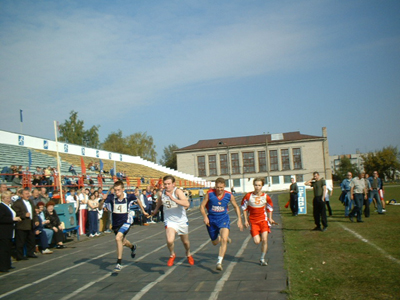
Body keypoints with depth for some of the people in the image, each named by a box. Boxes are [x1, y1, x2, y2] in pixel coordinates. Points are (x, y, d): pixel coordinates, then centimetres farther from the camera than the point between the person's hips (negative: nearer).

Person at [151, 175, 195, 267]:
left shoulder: (178, 191, -21)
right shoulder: (161, 193, -8)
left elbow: (187, 204, -36)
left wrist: (173, 199, -43)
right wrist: (155, 210, 32)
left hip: (182, 221, -1)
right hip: (170, 221, 1)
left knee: (185, 242, 18)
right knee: (170, 241, -23)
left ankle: (188, 255, 51)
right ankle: (172, 255, 10)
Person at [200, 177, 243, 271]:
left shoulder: (229, 195, -8)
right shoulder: (210, 194, -13)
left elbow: (236, 207, 8)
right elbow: (202, 206, -5)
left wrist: (239, 219, 3)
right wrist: (205, 217, -20)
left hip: (224, 219, -1)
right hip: (211, 220, 1)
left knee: (223, 240, -22)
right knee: (215, 242, 14)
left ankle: (219, 262, -15)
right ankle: (223, 236, 49)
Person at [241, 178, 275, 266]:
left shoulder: (266, 197, -3)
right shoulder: (248, 196, -5)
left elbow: (270, 208, 13)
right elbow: (244, 208, 6)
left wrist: (270, 219, 2)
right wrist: (246, 220, 2)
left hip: (263, 220, 1)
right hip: (253, 221, 0)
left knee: (264, 240, -9)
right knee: (257, 241, -9)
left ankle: (262, 259, 11)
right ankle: (258, 236, 30)